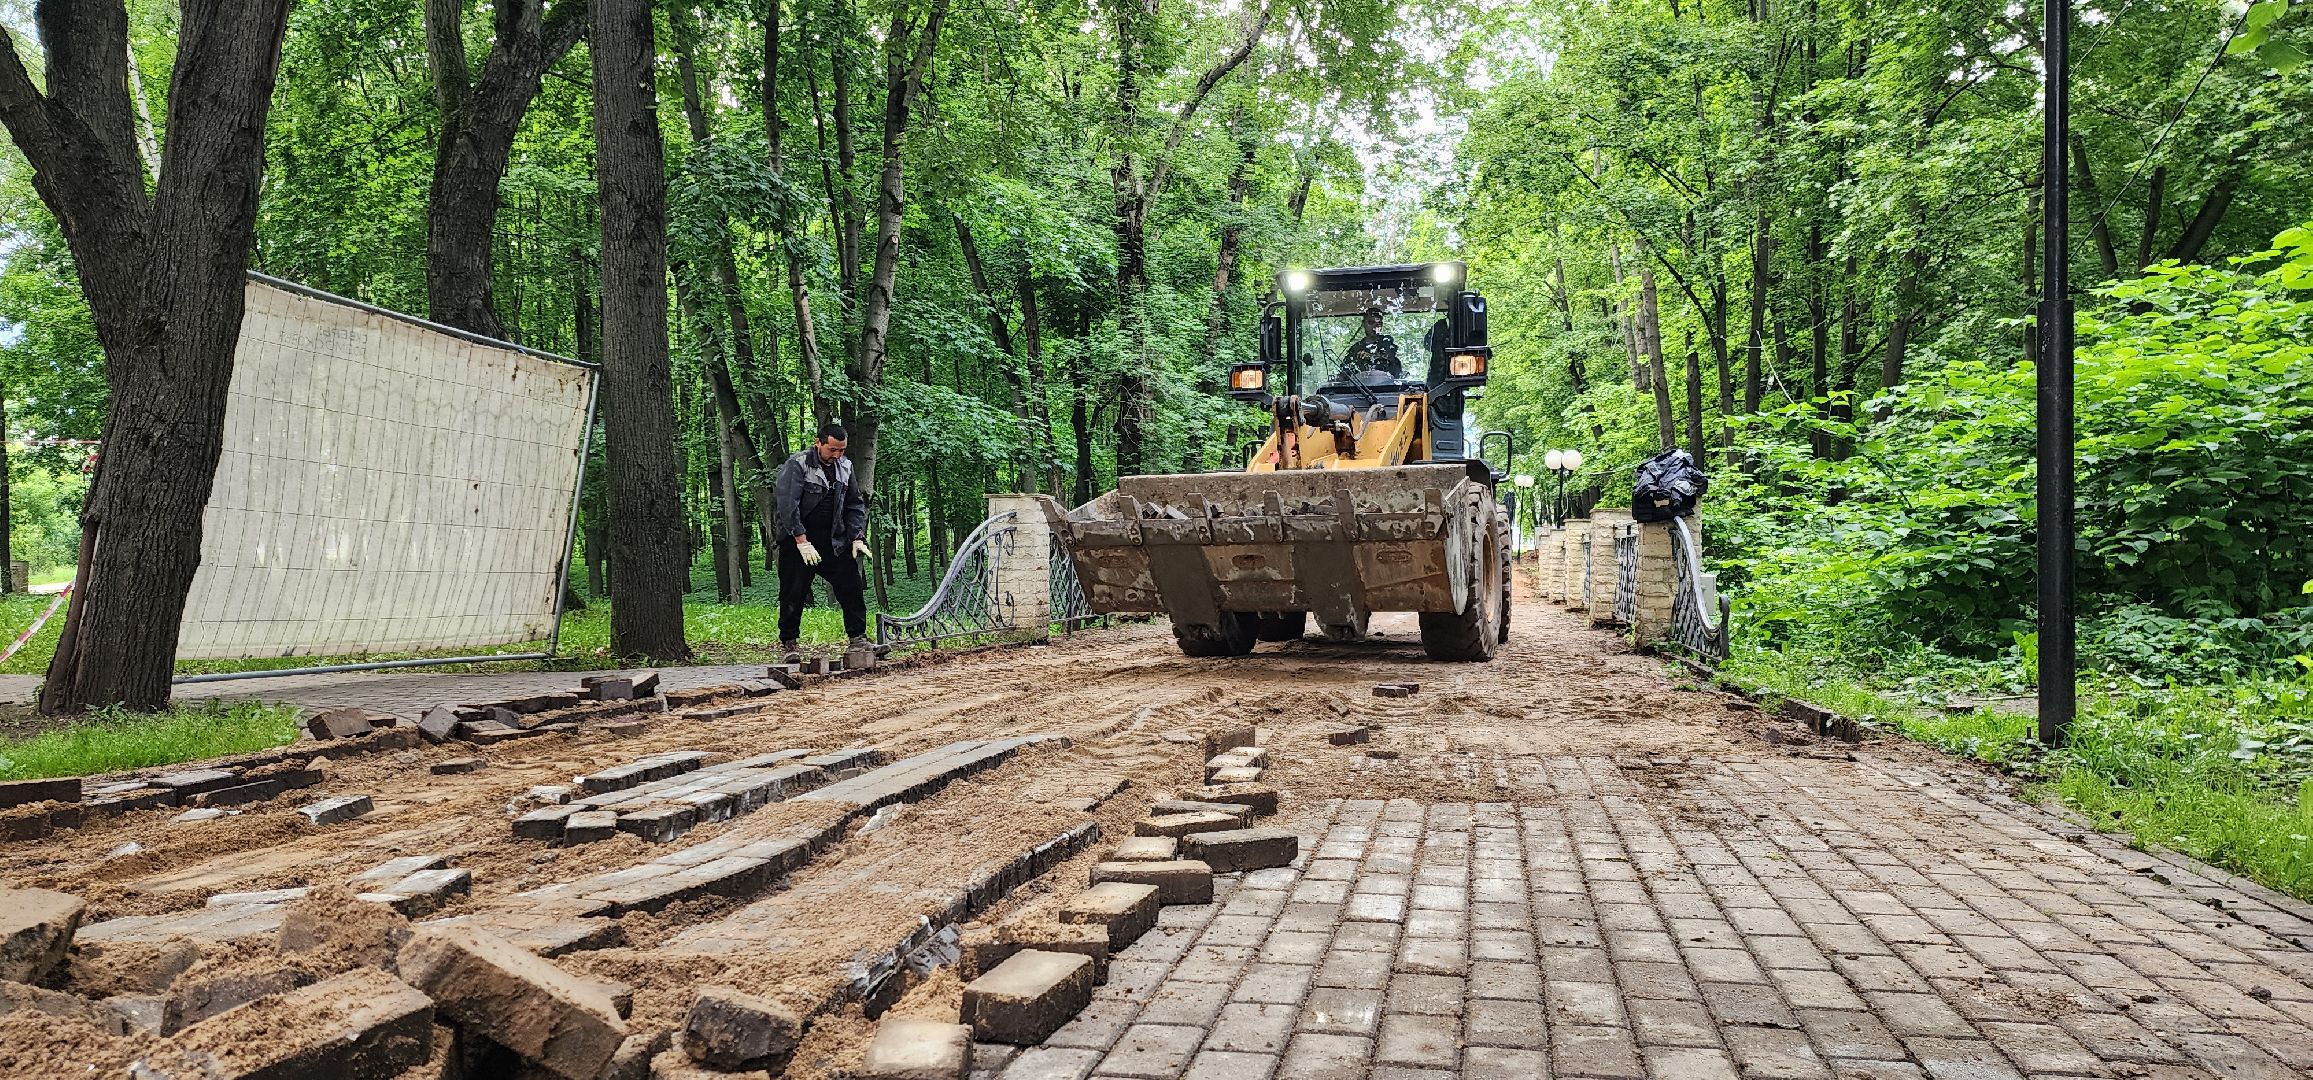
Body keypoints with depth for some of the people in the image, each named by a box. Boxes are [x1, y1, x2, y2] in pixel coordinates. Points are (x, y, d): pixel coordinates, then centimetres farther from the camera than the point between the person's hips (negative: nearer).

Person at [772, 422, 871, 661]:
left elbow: (856, 504, 14)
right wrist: (802, 541, -23)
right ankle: (789, 643, 9)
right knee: (793, 593, -3)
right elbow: (787, 505, -19)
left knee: (850, 586, -2)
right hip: (797, 540, -5)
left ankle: (858, 638, 4)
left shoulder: (844, 467, 7)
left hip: (833, 540, 5)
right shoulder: (797, 465, -12)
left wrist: (858, 537, 1)